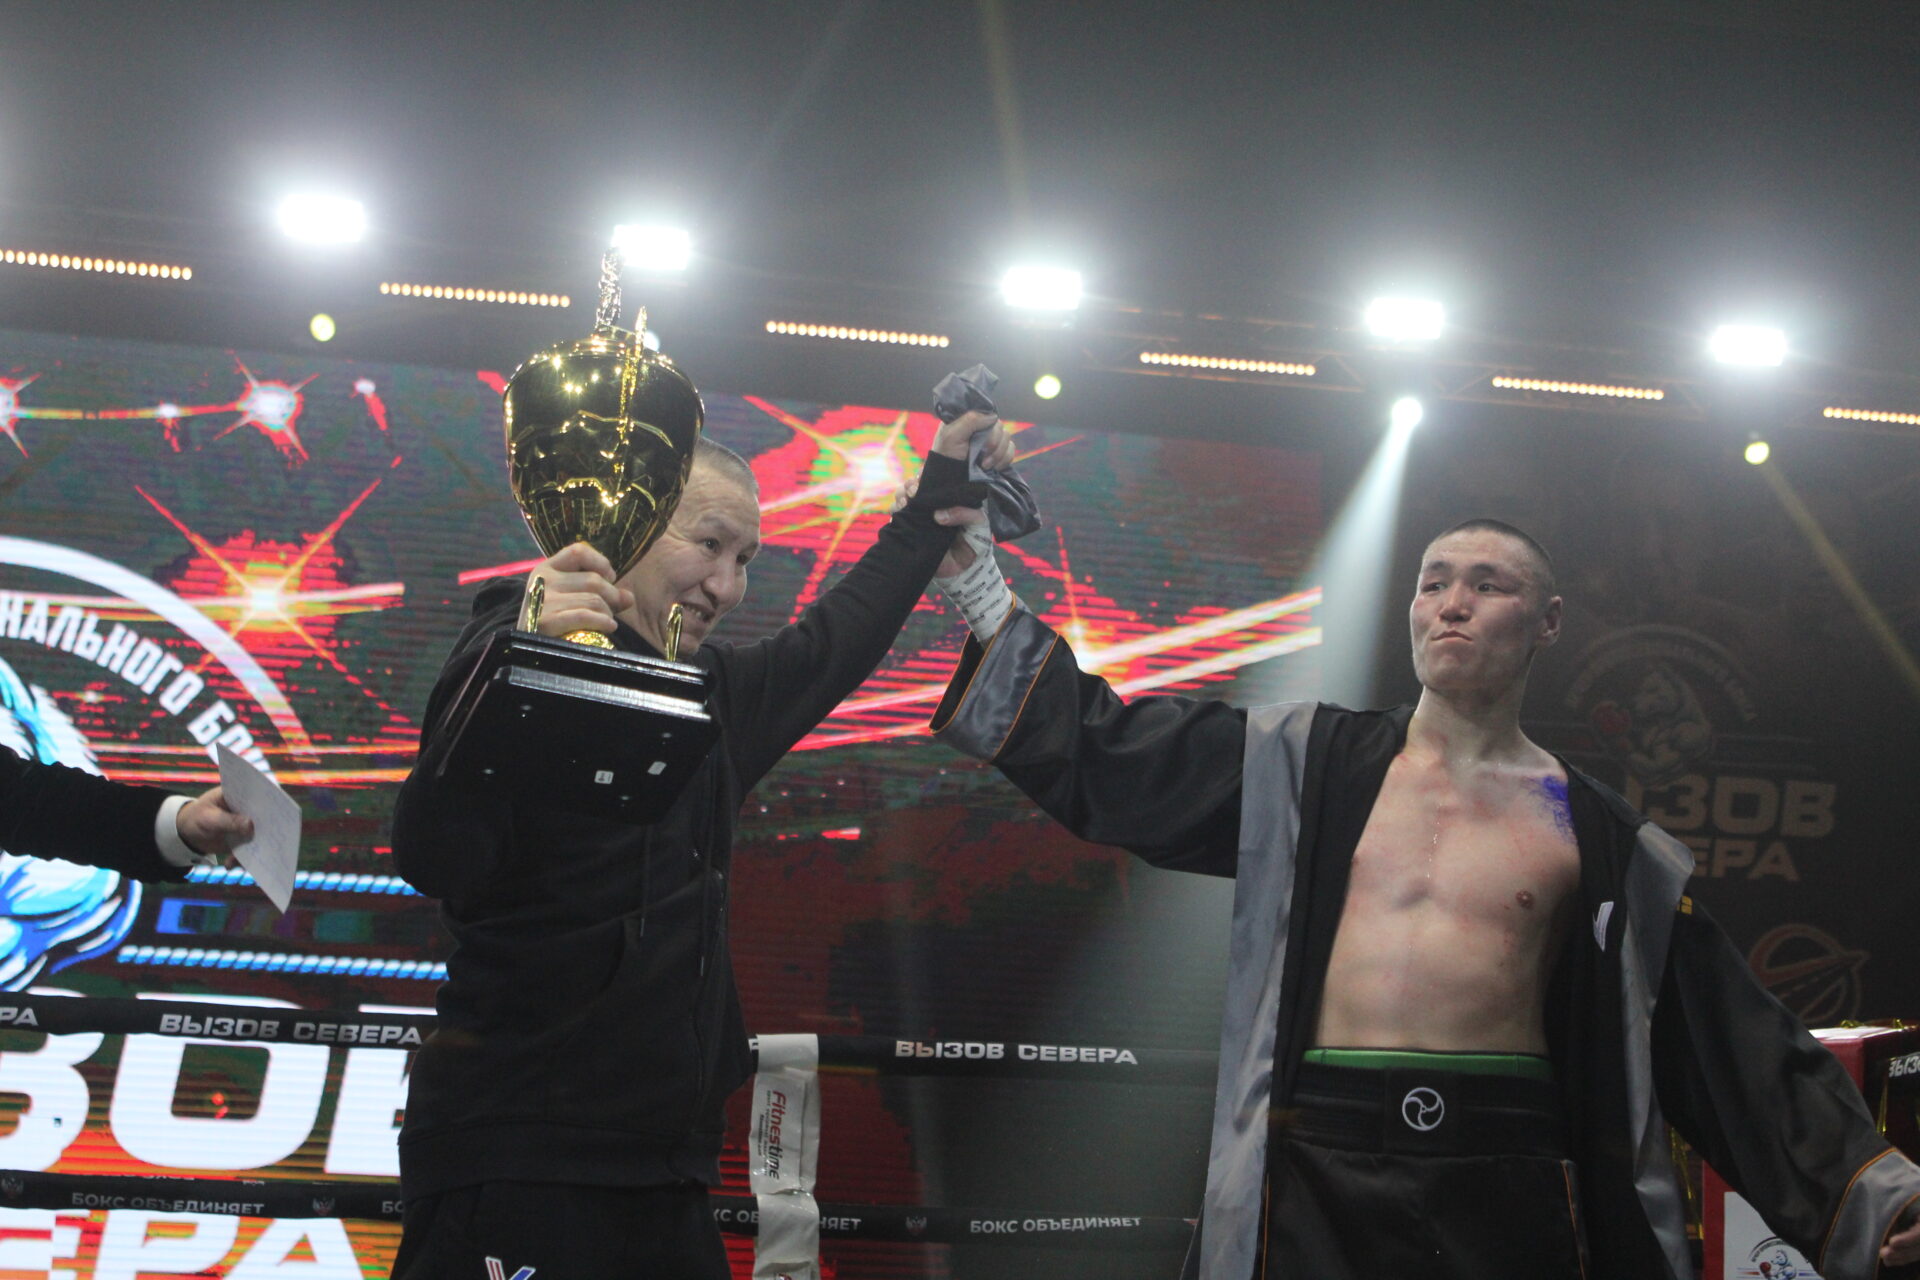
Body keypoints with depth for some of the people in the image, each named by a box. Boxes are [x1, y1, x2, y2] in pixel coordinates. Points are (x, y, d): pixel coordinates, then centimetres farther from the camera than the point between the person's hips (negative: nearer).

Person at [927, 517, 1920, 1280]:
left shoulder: (1601, 838, 8)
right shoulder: (1301, 764, 9)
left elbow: (1728, 1035, 8)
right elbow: (1101, 754, 8)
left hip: (1511, 1185, 0)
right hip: (1318, 1174, 0)